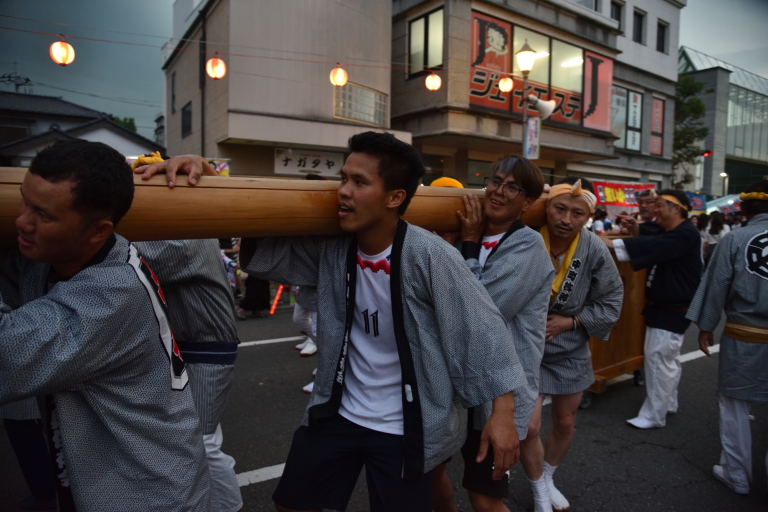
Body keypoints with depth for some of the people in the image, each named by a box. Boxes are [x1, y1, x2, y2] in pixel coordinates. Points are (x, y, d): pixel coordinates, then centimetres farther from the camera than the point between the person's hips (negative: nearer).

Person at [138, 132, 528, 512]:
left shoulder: (429, 256, -22)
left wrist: (503, 411, -18)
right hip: (338, 412, 5)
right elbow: (261, 251, -7)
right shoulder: (330, 247, -9)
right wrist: (204, 172, -19)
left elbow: (480, 327, -17)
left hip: (403, 427, -4)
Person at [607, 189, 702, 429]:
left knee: (660, 360, -7)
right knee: (668, 359, 20)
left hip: (672, 310, -11)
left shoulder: (685, 235, -21)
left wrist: (609, 242, -35)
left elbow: (652, 247, -33)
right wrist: (636, 232, 2)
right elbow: (652, 249, 18)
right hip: (662, 307, 11)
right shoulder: (671, 234, 13)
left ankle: (654, 416, 3)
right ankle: (668, 404, 34)